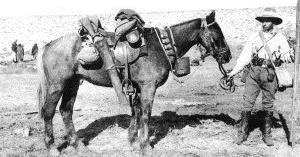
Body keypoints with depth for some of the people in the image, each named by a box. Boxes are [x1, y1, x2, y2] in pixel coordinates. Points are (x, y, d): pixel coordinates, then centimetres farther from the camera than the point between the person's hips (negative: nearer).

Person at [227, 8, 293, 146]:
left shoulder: (280, 38, 5)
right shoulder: (254, 37, 8)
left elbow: (287, 53, -5)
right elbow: (245, 56, 8)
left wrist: (286, 57, -30)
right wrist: (234, 71, 1)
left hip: (270, 74, -1)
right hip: (254, 73, 1)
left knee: (268, 105, 7)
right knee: (247, 103, 0)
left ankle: (267, 134, 18)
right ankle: (242, 133, 9)